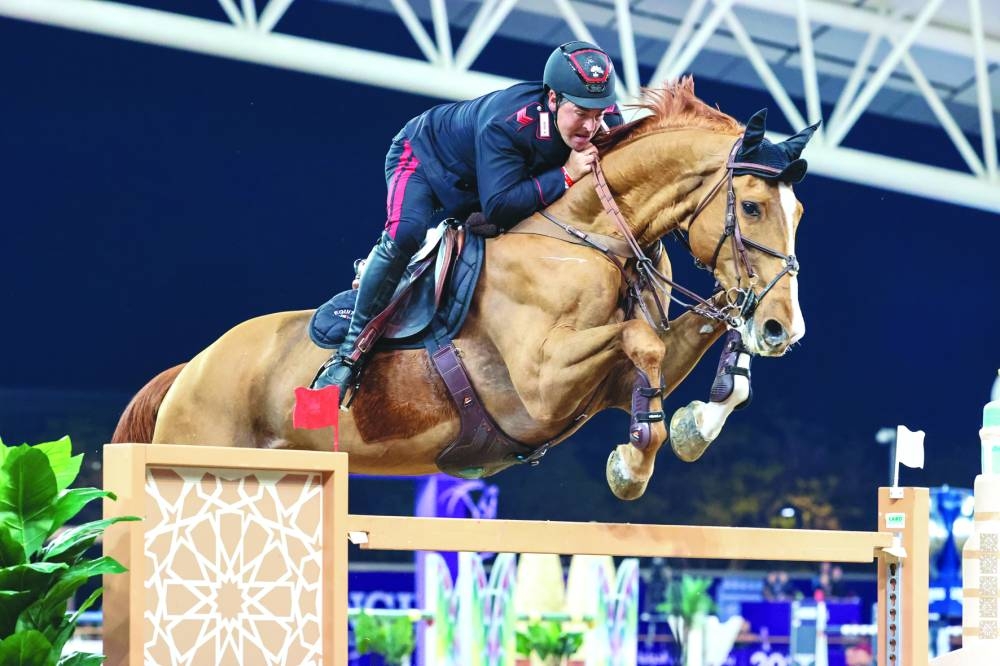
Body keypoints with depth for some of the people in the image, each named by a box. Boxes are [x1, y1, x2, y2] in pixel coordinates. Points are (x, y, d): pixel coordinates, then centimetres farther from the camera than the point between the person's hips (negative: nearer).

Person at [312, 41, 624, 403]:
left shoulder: (606, 118, -26)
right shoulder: (505, 123, -44)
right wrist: (565, 176, -51)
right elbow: (498, 207, -49)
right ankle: (350, 352, -24)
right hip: (422, 155, -7)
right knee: (404, 234, -32)